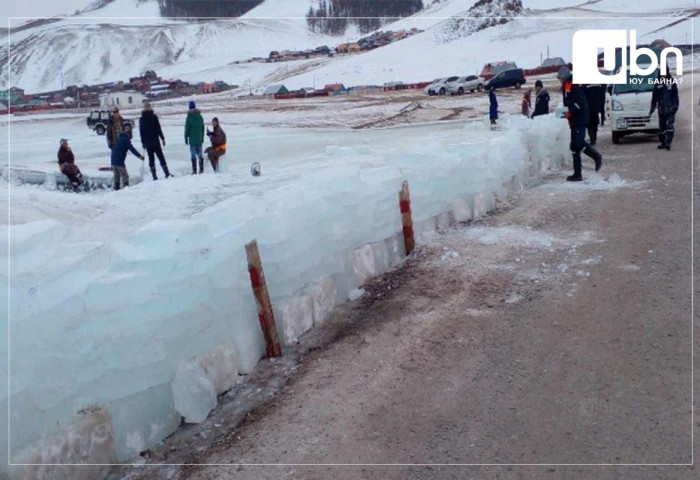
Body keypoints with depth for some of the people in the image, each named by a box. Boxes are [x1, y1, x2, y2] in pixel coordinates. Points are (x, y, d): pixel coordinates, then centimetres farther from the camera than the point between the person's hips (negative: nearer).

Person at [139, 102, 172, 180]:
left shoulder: (141, 119, 3)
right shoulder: (154, 117, -6)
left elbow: (141, 132, 6)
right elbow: (158, 129, -8)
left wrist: (143, 142, 13)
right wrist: (162, 138, -2)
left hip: (147, 142, 2)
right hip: (155, 141, -2)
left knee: (151, 158, 6)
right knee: (160, 157, 2)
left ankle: (154, 176, 3)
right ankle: (167, 173, -1)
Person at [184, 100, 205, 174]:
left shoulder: (189, 117, -8)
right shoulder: (200, 116, 5)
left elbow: (187, 128, -6)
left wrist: (186, 137, 2)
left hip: (192, 139, -4)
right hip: (199, 138, 4)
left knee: (193, 155, -2)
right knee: (200, 154, 10)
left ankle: (194, 170, -4)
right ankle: (201, 169, 9)